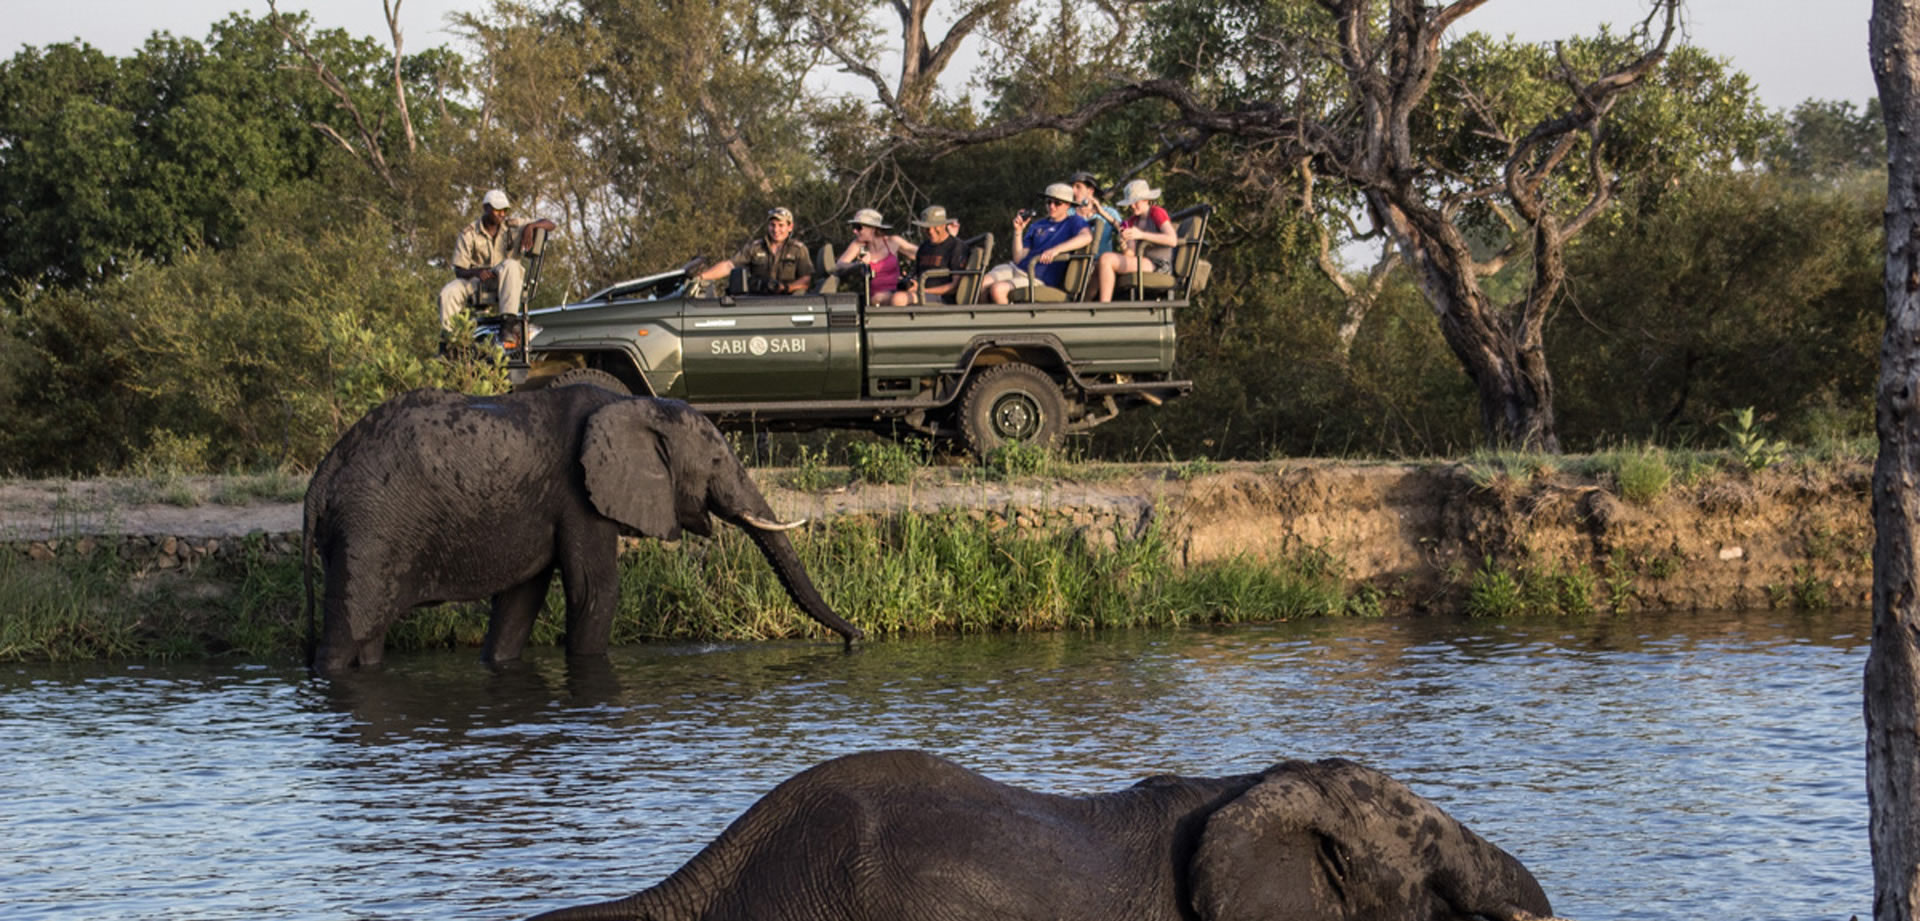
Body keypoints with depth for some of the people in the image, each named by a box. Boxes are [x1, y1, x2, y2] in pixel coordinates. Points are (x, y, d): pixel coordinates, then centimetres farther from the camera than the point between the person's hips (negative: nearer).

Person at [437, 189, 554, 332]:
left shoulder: (512, 227, 6)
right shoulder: (468, 234, 2)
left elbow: (549, 225, 5)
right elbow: (459, 271, -2)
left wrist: (530, 227, -17)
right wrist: (476, 272, -25)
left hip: (504, 282, 0)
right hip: (476, 281, 0)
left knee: (511, 265, -35)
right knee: (448, 293, -27)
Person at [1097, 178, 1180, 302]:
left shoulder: (1157, 212, -1)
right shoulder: (1133, 221, 18)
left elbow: (1173, 240, -16)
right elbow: (1131, 254, 9)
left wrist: (1142, 235, -22)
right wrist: (1124, 246, -15)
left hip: (1159, 266, -8)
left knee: (1106, 259, -23)